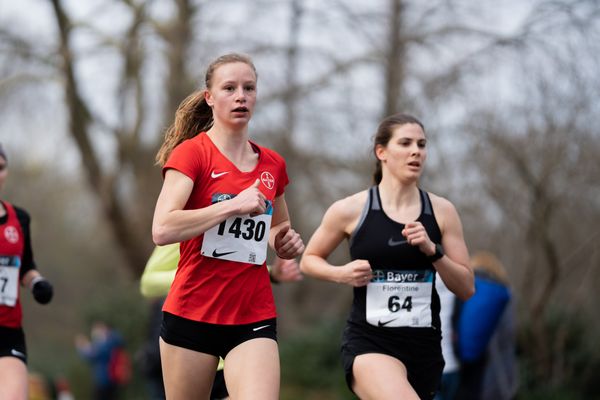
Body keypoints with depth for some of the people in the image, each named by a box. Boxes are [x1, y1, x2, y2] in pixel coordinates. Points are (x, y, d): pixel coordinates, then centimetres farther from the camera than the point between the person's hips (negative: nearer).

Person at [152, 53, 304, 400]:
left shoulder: (273, 164, 10)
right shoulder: (191, 152, -5)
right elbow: (162, 229, -21)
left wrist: (284, 240, 6)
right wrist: (235, 204, -20)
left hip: (254, 319, 3)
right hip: (191, 314, -3)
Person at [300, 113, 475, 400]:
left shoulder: (441, 211, 4)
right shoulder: (351, 210, -2)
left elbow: (466, 288, 4)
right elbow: (309, 260, 12)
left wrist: (432, 250, -11)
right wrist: (341, 273, -8)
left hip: (424, 344, 4)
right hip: (368, 343, -4)